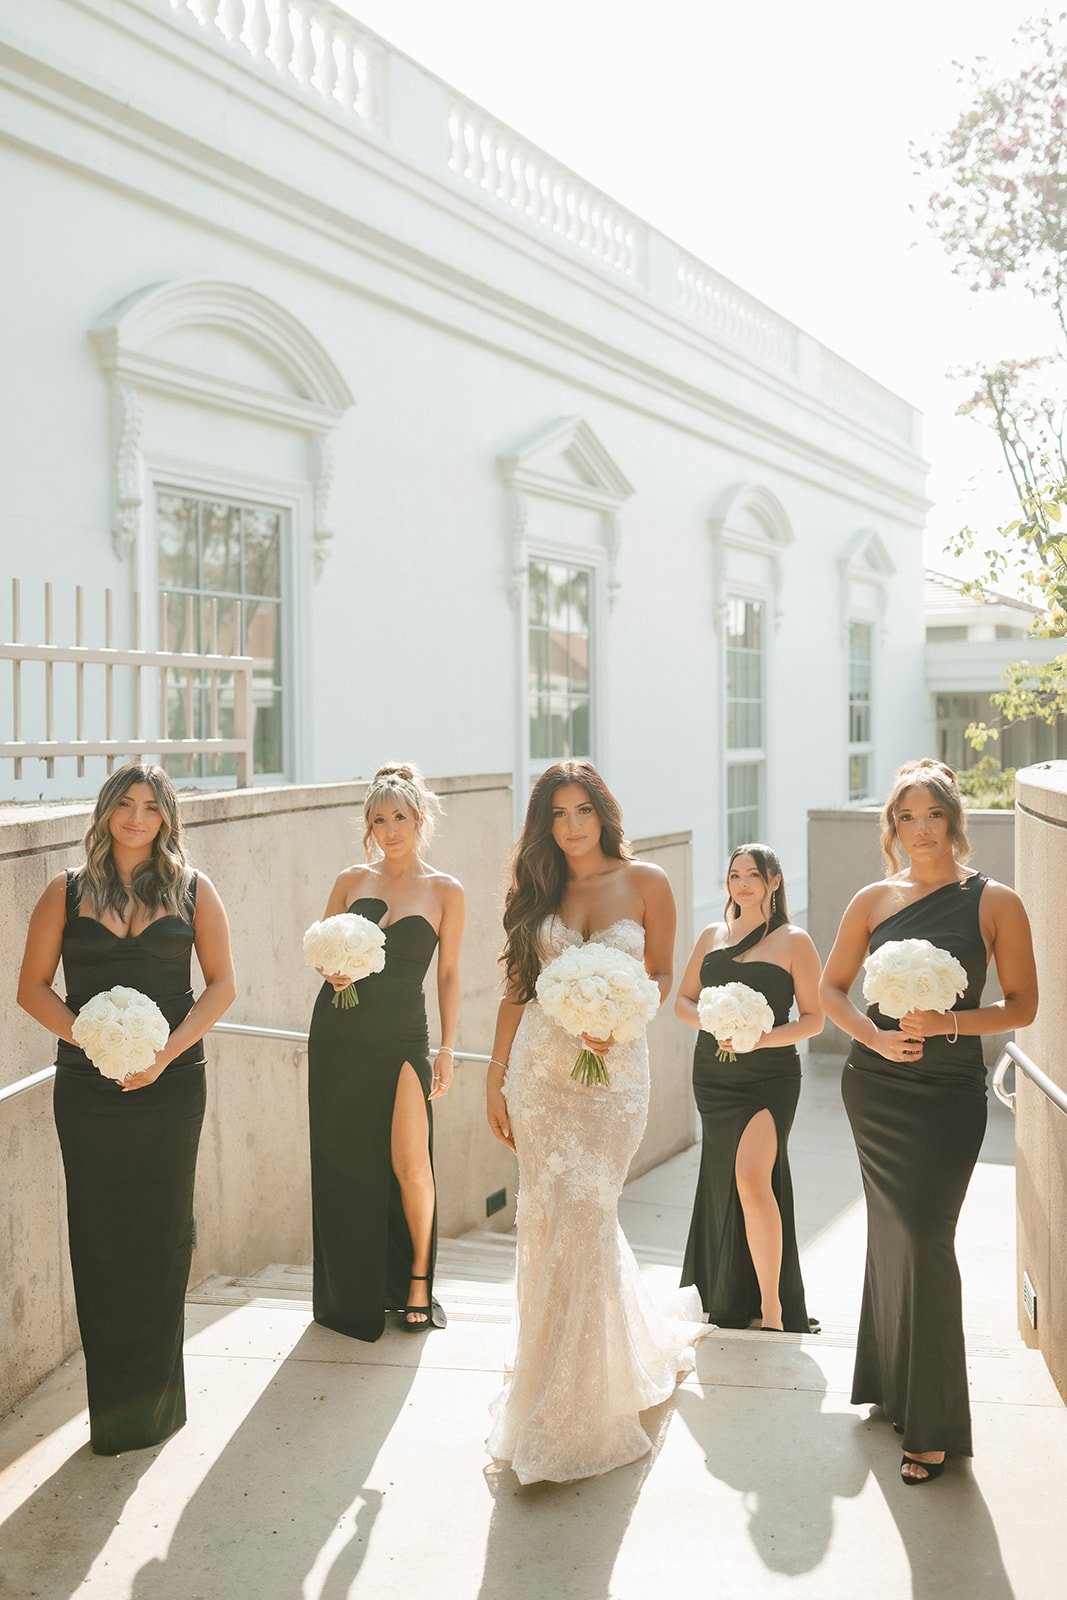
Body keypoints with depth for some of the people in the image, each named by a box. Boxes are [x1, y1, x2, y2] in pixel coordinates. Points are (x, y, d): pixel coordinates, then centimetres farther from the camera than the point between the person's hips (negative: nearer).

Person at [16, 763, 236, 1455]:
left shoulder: (192, 890, 3)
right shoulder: (68, 892, 4)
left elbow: (222, 984, 2)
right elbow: (33, 986, 4)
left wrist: (168, 1051, -11)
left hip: (170, 1082, 0)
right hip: (89, 1086, 0)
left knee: (162, 1237, 5)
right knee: (100, 1240, 3)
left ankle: (154, 1401, 18)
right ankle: (112, 1411, 14)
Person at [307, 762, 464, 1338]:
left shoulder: (445, 891, 3)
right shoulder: (351, 881, 8)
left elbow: (448, 974, 5)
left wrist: (447, 1047, 0)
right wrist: (331, 969, -9)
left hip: (403, 1037, -2)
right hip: (339, 1033, 2)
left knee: (409, 1163, -11)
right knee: (343, 1161, 6)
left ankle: (417, 1280, 11)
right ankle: (353, 1291, 21)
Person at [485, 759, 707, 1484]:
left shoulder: (645, 881, 1)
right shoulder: (539, 890, 8)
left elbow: (663, 975, 5)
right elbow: (517, 988, 10)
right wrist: (496, 1078, 7)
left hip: (614, 1070, -3)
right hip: (539, 1069, 3)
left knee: (582, 1216, -9)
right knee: (547, 1219, 5)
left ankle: (569, 1408, 6)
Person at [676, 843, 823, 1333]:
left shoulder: (793, 941, -1)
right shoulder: (712, 937, 12)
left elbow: (813, 1018, -2)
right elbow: (682, 1000, 15)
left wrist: (761, 1039, -18)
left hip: (769, 1076, -5)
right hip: (713, 1074, 5)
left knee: (752, 1176, -20)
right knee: (723, 1181, 11)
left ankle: (771, 1306, -12)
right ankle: (734, 1298, 28)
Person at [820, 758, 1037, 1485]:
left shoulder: (995, 902, -6)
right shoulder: (874, 900, 2)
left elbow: (1022, 1005, -4)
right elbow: (832, 988, 8)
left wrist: (948, 1022, -18)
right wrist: (877, 1037, -9)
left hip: (950, 1091, -3)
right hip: (876, 1087, 3)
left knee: (925, 1234, -8)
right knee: (892, 1230, 13)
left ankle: (934, 1422, 4)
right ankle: (892, 1383, 32)